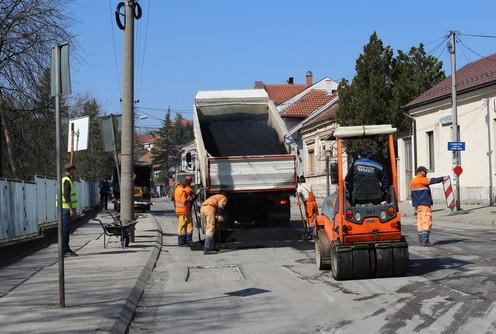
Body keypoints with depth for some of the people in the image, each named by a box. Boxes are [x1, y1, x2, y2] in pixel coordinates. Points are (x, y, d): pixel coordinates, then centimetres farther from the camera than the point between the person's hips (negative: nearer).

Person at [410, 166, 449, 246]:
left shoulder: (412, 181, 18)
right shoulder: (421, 180, -12)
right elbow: (431, 181, -22)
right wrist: (442, 178, -23)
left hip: (417, 204, 10)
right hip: (424, 204, -10)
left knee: (420, 221, 12)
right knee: (427, 222, -9)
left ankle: (421, 240, 13)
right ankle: (425, 240, -15)